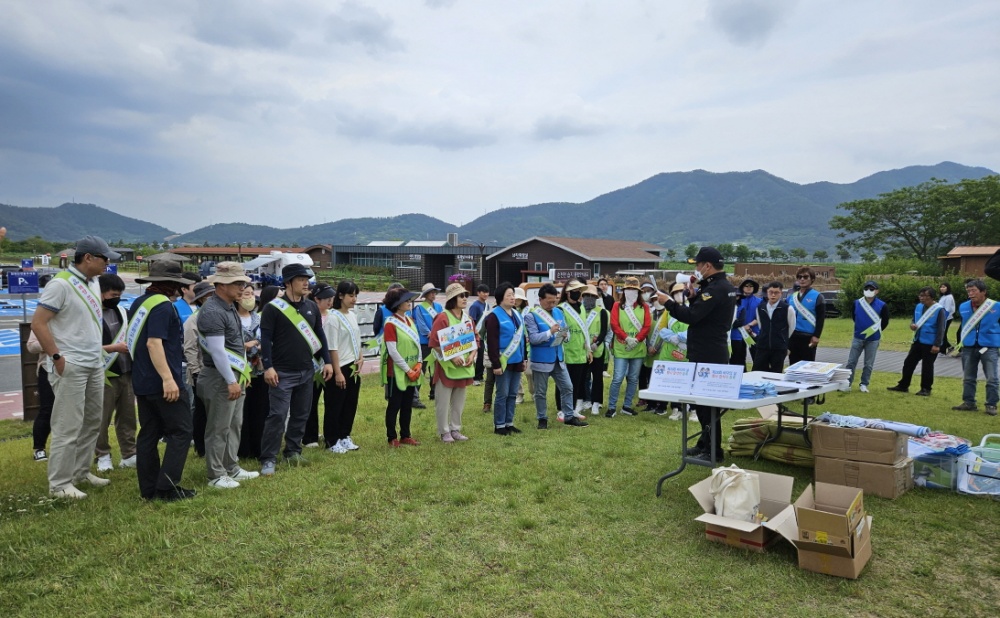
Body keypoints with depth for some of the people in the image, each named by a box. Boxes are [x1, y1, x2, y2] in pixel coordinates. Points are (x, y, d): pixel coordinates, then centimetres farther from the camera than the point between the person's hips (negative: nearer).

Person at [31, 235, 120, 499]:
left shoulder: (93, 282, 10)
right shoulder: (61, 284, -15)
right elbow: (38, 323, -16)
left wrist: (99, 352, 13)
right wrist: (57, 357, -18)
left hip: (95, 365, 9)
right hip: (70, 367, -9)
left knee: (92, 422, 15)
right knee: (68, 426, -3)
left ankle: (81, 472, 27)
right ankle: (60, 484, 7)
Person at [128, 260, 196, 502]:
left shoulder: (138, 303, 14)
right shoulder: (163, 305, -15)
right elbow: (154, 343, -24)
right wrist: (168, 378, -27)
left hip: (141, 381, 10)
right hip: (162, 383, -9)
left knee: (149, 434, 12)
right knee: (180, 432, -2)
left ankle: (149, 489, 16)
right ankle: (167, 487, -3)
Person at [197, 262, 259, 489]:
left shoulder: (230, 307, 12)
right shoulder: (212, 311, -19)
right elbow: (217, 350, -24)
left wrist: (243, 372, 19)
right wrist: (231, 381, -24)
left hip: (235, 376, 10)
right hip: (220, 377, -10)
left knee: (234, 425, 16)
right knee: (219, 429, 1)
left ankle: (232, 469, 27)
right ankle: (216, 476, 11)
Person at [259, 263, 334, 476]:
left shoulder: (312, 307, 10)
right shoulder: (273, 308, -8)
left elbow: (320, 335, 14)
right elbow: (266, 338, -11)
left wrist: (327, 361, 8)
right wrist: (268, 367, -18)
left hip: (306, 372, 6)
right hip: (282, 373, -6)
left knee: (301, 415, 12)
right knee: (277, 416, -7)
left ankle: (293, 452, 26)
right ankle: (268, 459, 1)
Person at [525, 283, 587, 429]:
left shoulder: (558, 312, 7)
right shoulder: (531, 315, -12)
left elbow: (566, 330, 9)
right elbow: (533, 338, -20)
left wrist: (565, 335, -15)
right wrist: (550, 332, -31)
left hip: (558, 358, 6)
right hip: (541, 360, -6)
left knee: (567, 387, 10)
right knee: (540, 392, 7)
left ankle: (569, 417, 22)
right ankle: (542, 419, 22)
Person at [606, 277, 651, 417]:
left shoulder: (644, 307, 7)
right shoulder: (617, 306, 3)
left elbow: (647, 326, -1)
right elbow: (614, 325, -7)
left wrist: (636, 339, -15)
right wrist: (627, 338, -18)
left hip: (638, 348, 3)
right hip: (621, 348, -3)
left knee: (633, 379, 8)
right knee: (618, 378, -6)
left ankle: (627, 406, 19)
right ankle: (612, 407, 2)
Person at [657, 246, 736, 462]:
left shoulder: (715, 289, -19)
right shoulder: (726, 286, 14)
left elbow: (691, 316, -25)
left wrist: (668, 303, -14)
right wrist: (695, 295, 6)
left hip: (707, 355, -11)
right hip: (715, 351, 11)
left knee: (705, 400, -4)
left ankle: (713, 450, 3)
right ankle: (706, 442, 28)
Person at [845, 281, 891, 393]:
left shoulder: (882, 306, -9)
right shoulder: (856, 303, -4)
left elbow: (885, 321, 5)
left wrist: (876, 331, 10)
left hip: (873, 340, -1)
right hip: (858, 338, 1)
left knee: (868, 364, 6)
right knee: (851, 362, 2)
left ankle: (864, 384, 17)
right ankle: (847, 382, 9)